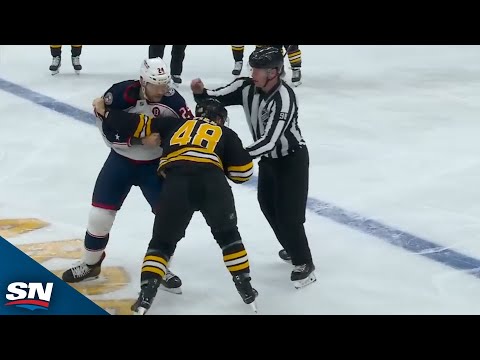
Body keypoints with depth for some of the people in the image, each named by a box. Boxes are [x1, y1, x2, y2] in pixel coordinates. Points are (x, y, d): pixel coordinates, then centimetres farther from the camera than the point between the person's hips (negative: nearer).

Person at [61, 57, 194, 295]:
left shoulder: (173, 100, -19)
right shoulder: (120, 95, -25)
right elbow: (109, 133, -23)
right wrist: (141, 138, -31)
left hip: (155, 163, 1)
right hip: (121, 160, -1)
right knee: (101, 212, -2)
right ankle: (90, 264, 20)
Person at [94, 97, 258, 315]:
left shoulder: (176, 125, 33)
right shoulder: (226, 134, 29)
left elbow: (140, 124, 31)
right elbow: (244, 171, 23)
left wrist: (106, 113, 41)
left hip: (176, 182, 0)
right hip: (212, 182, 0)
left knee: (162, 241, 15)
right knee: (228, 235, 24)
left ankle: (146, 295, 3)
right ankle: (245, 289, 23)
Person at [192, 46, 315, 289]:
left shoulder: (283, 98, -34)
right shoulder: (246, 87, -14)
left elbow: (269, 140, -40)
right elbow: (215, 98, -11)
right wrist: (200, 92, -34)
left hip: (292, 159, -8)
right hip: (269, 158, 8)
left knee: (289, 213, -10)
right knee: (268, 205, 20)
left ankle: (304, 264, 4)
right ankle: (292, 247, 40)